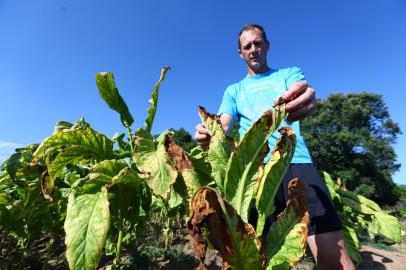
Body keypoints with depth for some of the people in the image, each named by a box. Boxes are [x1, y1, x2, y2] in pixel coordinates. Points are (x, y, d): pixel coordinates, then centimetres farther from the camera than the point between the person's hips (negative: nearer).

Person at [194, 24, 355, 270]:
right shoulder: (234, 90, 21)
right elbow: (223, 125, 5)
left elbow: (303, 100, -6)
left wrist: (307, 100, -32)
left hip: (296, 163, 0)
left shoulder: (290, 74, 17)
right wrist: (209, 134, -20)